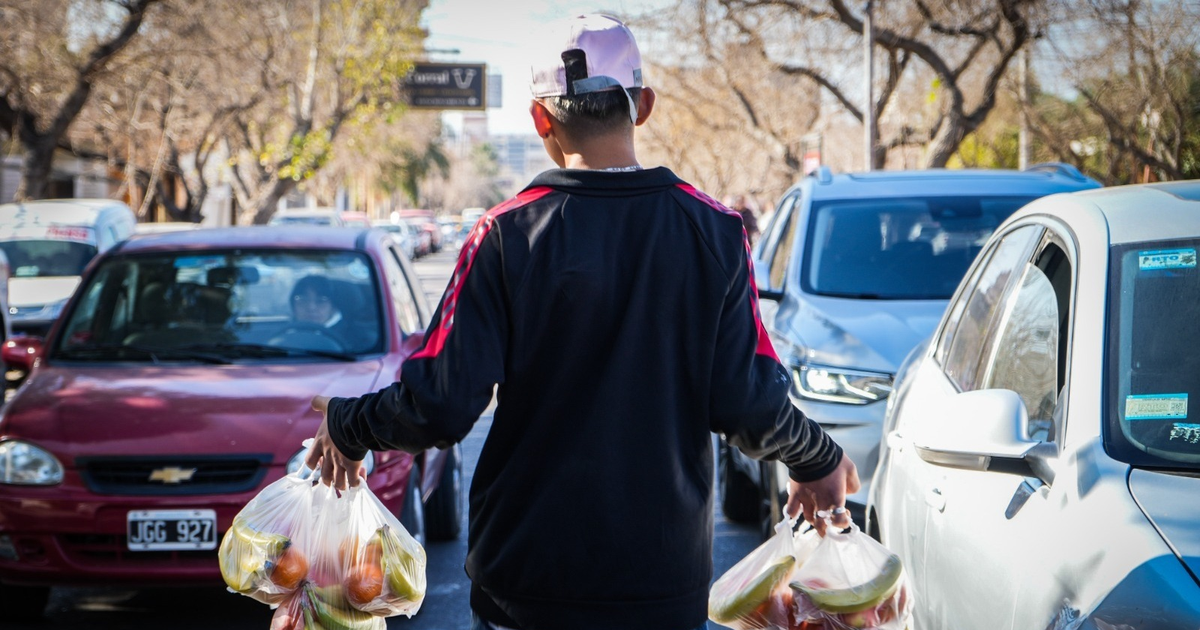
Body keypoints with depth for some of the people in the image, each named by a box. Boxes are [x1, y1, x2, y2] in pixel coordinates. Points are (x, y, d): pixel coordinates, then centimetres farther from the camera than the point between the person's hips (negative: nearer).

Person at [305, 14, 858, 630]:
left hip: (525, 578, -1)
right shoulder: (715, 232, -5)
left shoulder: (506, 235, -9)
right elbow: (750, 406, -7)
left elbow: (439, 407, -13)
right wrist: (818, 460, 15)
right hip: (666, 579, 1)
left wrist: (346, 424, 8)